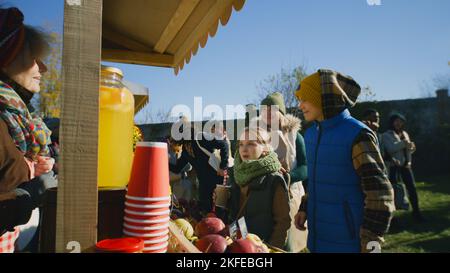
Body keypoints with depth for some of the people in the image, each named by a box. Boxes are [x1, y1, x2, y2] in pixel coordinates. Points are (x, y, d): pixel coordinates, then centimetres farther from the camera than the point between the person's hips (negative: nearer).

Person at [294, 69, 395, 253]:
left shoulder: (357, 134, -17)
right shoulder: (311, 133, 4)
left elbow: (380, 194, -17)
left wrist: (370, 241, -15)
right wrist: (304, 208, 9)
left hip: (348, 241, -6)